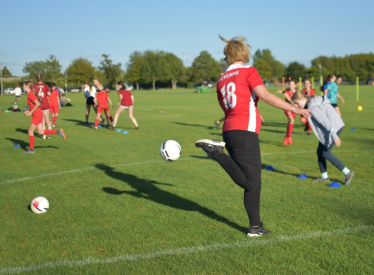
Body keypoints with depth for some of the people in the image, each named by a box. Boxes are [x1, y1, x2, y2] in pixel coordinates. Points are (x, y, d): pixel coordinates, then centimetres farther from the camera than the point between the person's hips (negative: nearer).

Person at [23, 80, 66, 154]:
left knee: (30, 131, 0)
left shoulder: (30, 94, -16)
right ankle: (58, 132, 7)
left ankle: (31, 149, 7)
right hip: (39, 114, 9)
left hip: (37, 115, -9)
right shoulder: (31, 93, 14)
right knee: (41, 132, 9)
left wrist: (30, 112, -18)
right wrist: (28, 111, 13)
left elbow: (37, 104, -23)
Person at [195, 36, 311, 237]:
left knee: (254, 182, 10)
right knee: (250, 182, -7)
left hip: (229, 130, 8)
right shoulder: (248, 71, -2)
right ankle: (216, 152, -15)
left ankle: (255, 227, 11)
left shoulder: (222, 79, 17)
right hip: (245, 132, -8)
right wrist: (294, 109, -13)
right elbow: (266, 96, -15)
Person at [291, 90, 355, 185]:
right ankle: (324, 176, 23)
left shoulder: (312, 108, -19)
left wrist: (334, 136, -28)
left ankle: (348, 172, 4)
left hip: (334, 128, -10)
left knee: (325, 153, -4)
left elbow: (325, 121, -25)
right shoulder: (314, 102, 12)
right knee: (320, 151, 12)